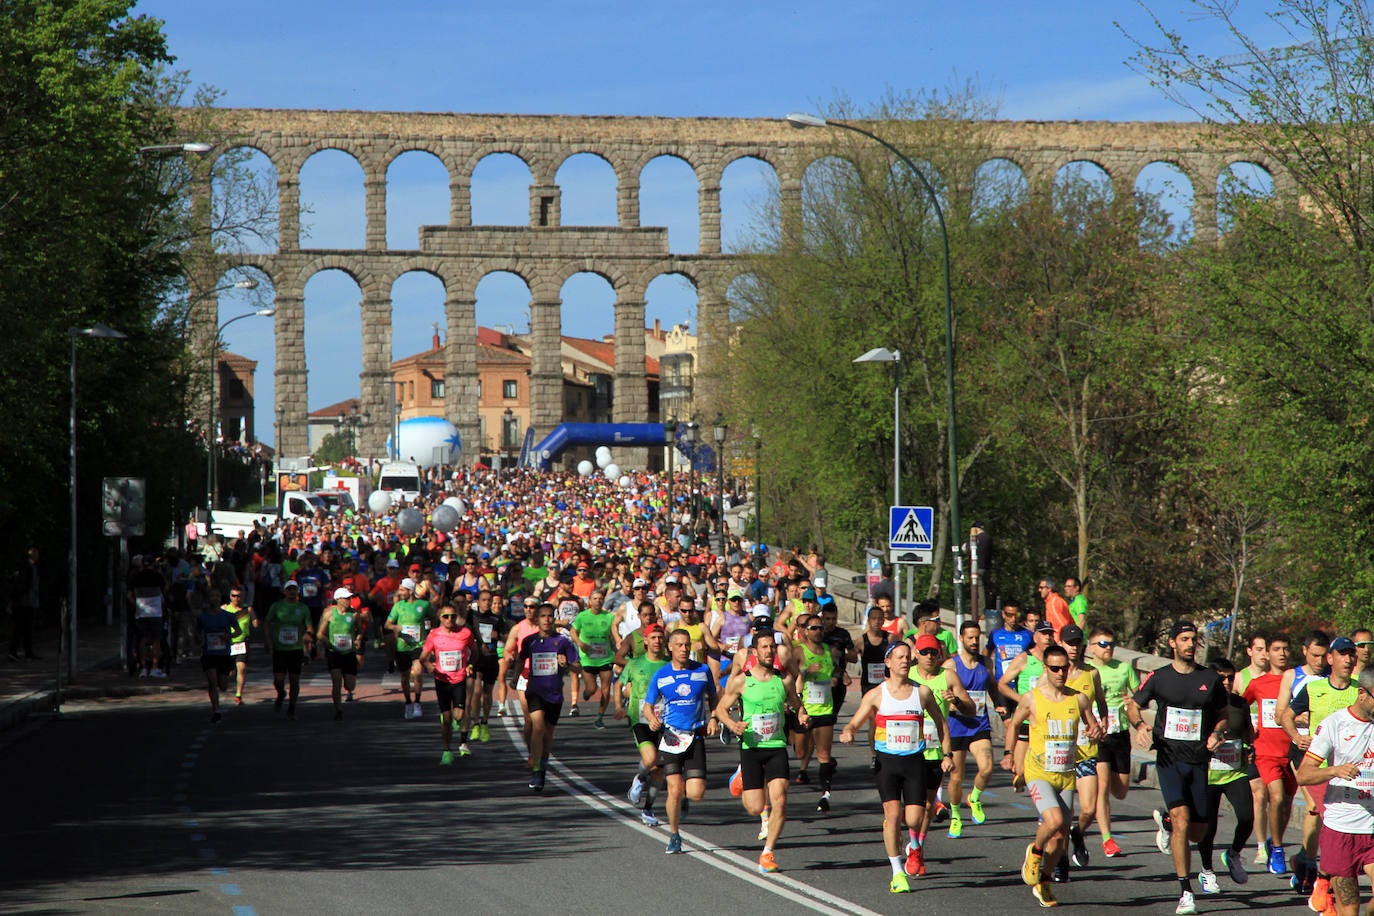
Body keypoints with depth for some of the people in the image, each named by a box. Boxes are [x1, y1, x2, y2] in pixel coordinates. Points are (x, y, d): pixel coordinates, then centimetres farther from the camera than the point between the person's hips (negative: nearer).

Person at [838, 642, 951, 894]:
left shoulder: (922, 692, 4)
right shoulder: (877, 694, 0)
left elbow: (940, 723, 16)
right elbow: (854, 724, 0)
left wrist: (947, 754, 10)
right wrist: (847, 733, -23)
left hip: (914, 760, 1)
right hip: (887, 761, -1)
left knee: (914, 820, -7)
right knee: (893, 814, -14)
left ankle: (914, 847, 30)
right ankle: (898, 872, -4)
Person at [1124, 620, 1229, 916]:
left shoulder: (1211, 679, 5)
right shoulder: (1159, 678, 2)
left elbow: (1222, 715, 16)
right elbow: (1133, 704, 13)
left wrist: (1217, 733, -5)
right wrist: (1139, 724, -8)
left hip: (1199, 761, 3)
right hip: (1169, 758, -3)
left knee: (1198, 832, 6)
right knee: (1182, 820, -18)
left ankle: (1165, 822, 43)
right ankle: (1185, 892, -10)